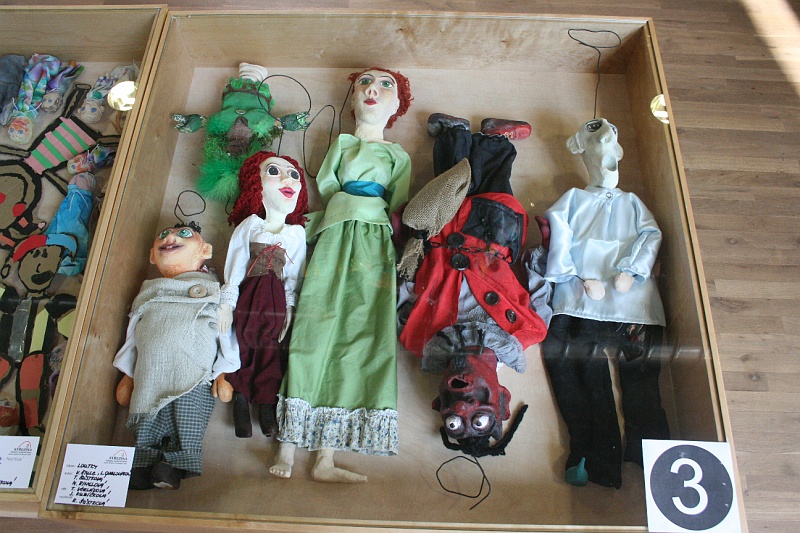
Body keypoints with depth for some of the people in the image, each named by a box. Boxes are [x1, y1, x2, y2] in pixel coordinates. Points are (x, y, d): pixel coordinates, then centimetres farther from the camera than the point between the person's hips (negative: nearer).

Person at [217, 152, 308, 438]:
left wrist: (289, 307, 1)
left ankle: (267, 404, 17)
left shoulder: (297, 234, 4)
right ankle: (241, 403, 17)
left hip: (275, 301, 0)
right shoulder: (249, 225, 2)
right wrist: (227, 302, -4)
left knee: (269, 353, 6)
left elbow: (294, 275, 5)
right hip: (247, 297, 0)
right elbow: (234, 266, 0)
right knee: (242, 349, 4)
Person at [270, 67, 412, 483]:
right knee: (315, 333, -9)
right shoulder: (341, 143, 22)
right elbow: (324, 187, 12)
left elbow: (396, 210, 10)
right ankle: (287, 448, -4)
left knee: (357, 339, -9)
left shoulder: (399, 156, 20)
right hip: (334, 240, 0)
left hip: (374, 246, 0)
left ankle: (324, 460, -7)